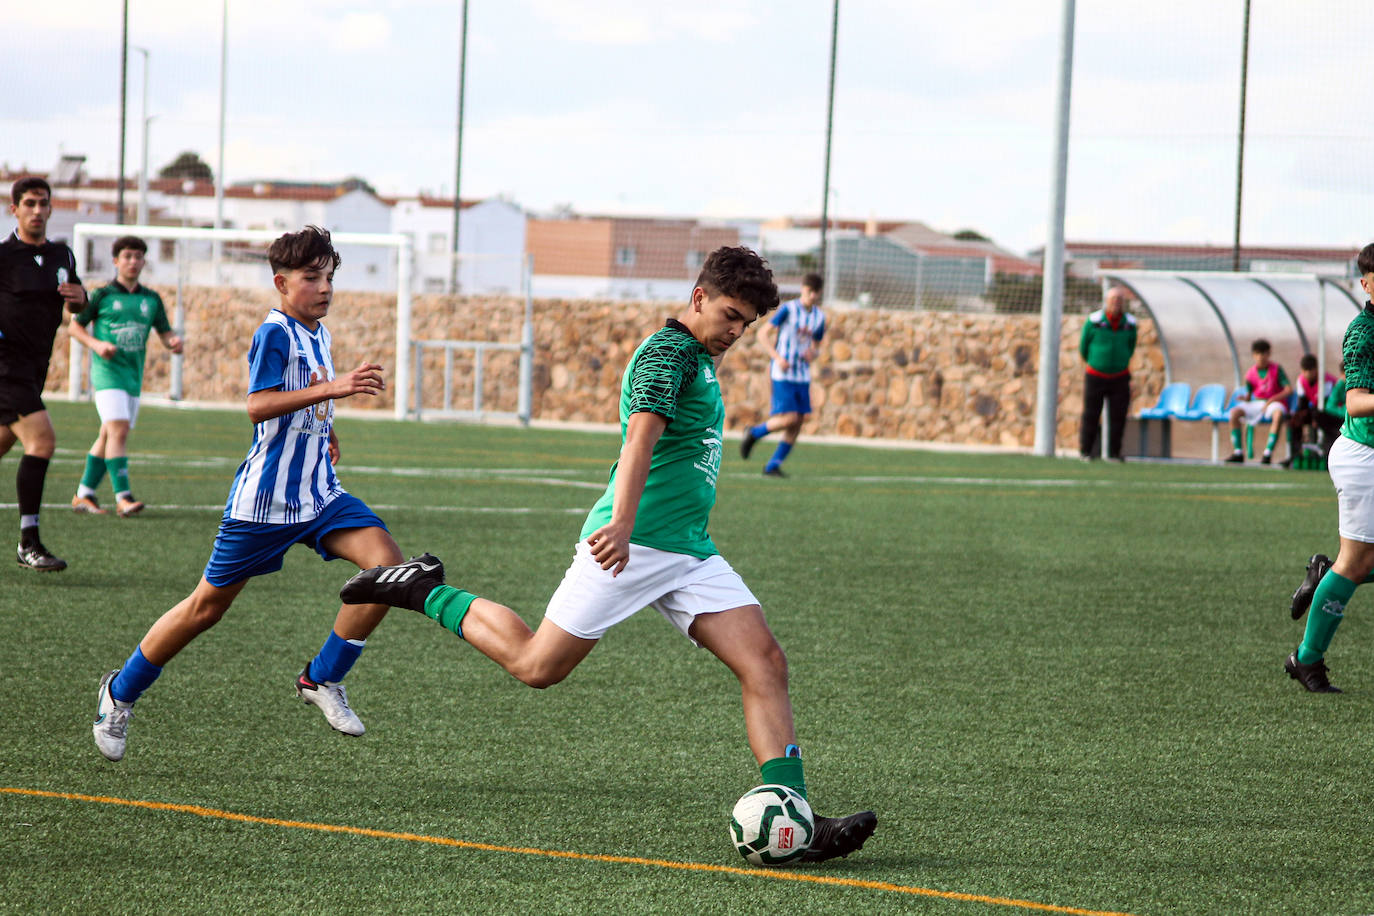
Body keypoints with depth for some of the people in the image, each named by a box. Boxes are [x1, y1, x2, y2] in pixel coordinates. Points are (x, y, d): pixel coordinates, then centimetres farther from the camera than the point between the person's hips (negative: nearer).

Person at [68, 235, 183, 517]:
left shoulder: (151, 299, 11)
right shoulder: (103, 295, -1)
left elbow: (165, 332, 14)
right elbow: (76, 325, 4)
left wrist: (173, 342, -10)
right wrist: (97, 344, -14)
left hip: (134, 375, 5)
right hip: (108, 370, -5)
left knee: (108, 436, 10)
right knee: (118, 429, -19)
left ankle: (84, 494, 20)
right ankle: (123, 497, -23)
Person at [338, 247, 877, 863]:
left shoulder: (698, 359, 19)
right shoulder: (668, 353, -12)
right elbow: (641, 436, -28)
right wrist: (621, 523, -41)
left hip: (691, 554, 9)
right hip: (631, 546, -9)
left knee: (765, 664, -7)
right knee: (536, 666, -2)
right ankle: (425, 591, 20)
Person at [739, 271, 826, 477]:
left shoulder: (819, 317, 10)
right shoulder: (788, 309, -8)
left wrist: (812, 355, -3)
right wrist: (777, 358, -20)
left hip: (802, 374, 6)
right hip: (782, 373, -6)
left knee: (799, 421, -2)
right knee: (789, 418, -16)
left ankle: (773, 466, 6)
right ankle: (754, 433, 10)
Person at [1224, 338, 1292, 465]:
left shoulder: (1276, 369, -4)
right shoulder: (1251, 373, 5)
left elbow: (1289, 389, -11)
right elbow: (1248, 396, 10)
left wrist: (1271, 400, -18)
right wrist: (1245, 399, -14)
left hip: (1275, 402, -4)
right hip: (1257, 403, 4)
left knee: (1278, 414, -40)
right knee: (1235, 412, -21)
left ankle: (1268, 453, -41)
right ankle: (1238, 452, -20)